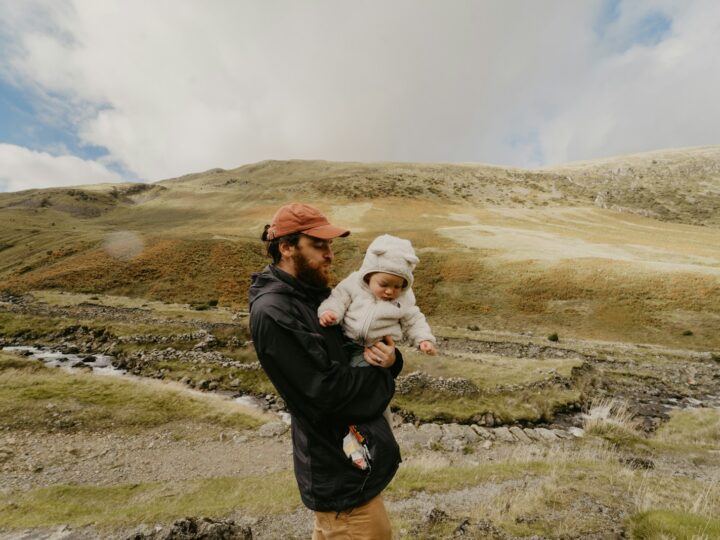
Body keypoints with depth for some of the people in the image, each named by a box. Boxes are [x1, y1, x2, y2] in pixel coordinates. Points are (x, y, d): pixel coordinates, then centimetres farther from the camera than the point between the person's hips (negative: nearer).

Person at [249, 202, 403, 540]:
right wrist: (383, 376, -11)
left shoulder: (315, 293, 3)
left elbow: (357, 347, 8)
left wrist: (388, 360, -15)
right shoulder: (272, 313, -25)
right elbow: (327, 390, -28)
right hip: (342, 474, -8)